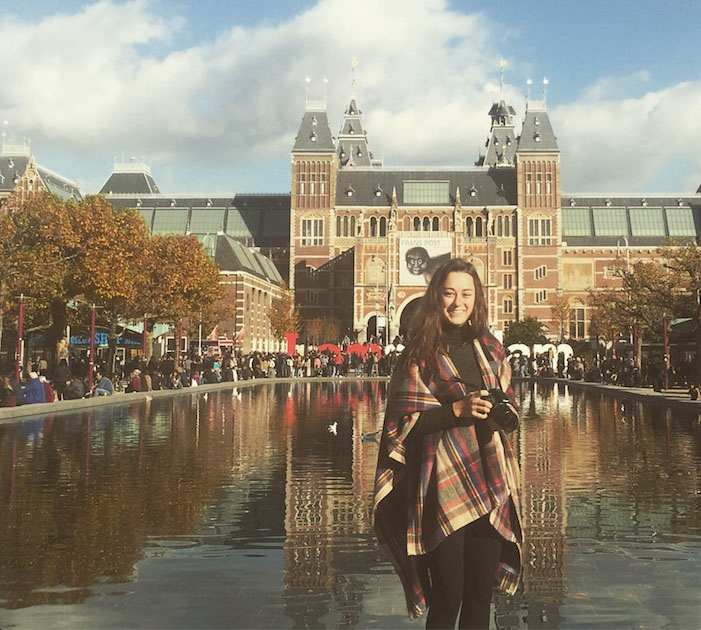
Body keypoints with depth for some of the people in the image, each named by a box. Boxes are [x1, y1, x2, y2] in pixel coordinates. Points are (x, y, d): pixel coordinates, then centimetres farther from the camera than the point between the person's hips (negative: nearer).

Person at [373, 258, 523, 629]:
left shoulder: (489, 349, 12)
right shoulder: (420, 352, -2)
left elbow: (511, 411, 16)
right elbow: (403, 420, -7)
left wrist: (498, 411, -7)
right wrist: (458, 409, -18)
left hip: (489, 483, 5)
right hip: (444, 484, -4)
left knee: (481, 593, 11)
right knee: (448, 596, 1)